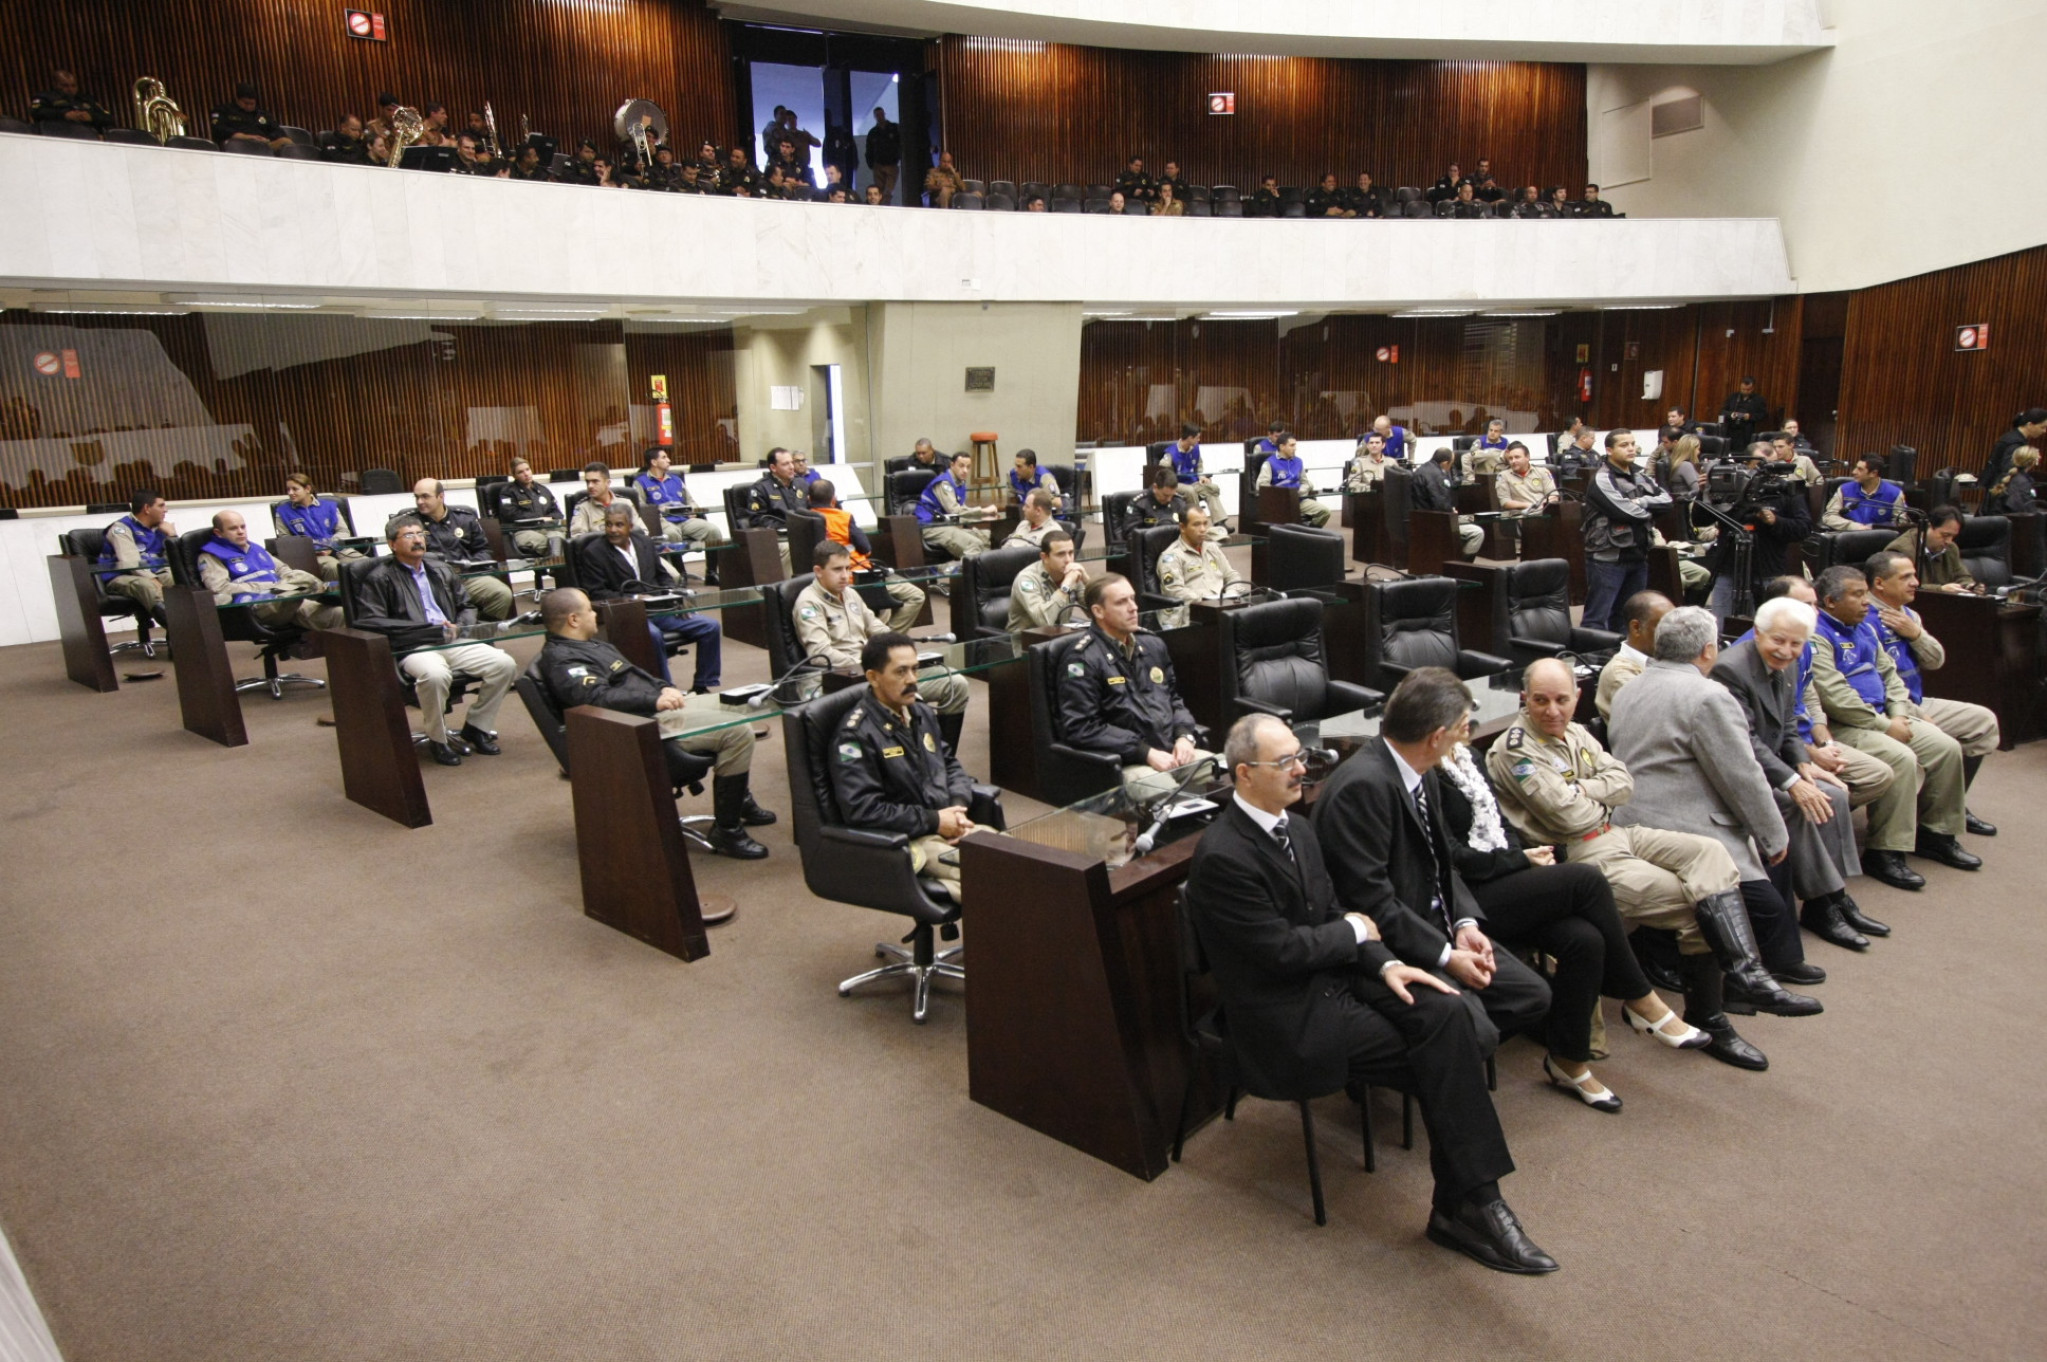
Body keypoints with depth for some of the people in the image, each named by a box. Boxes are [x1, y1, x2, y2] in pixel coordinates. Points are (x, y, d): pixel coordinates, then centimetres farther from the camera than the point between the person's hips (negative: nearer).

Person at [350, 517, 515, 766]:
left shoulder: (441, 570, 24)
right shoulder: (380, 578, 5)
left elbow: (467, 605, 30)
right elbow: (370, 623, -7)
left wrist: (459, 628, 4)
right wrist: (431, 631, -13)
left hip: (452, 643, 6)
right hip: (412, 649, -5)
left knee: (504, 664, -19)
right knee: (435, 674, -40)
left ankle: (475, 727, -1)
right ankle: (438, 740, -14)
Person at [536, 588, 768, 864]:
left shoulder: (590, 644, 19)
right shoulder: (561, 660, -14)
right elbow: (598, 696, -29)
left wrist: (664, 688, 8)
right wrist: (654, 700, -34)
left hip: (657, 707, 12)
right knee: (738, 732, -22)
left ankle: (741, 799, 24)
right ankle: (726, 831, -14)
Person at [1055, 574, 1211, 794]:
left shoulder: (1153, 645, 16)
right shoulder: (1083, 660, -6)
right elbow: (1082, 729, -13)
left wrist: (1184, 736, 3)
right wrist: (1146, 752, -15)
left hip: (1172, 751, 7)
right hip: (1123, 763, -7)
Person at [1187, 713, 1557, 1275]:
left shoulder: (1297, 826, 8)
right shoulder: (1222, 857, -21)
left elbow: (1332, 913, 12)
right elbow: (1283, 950, -20)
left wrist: (1386, 964, -5)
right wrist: (1354, 931, -5)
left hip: (1335, 976, 8)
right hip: (1288, 1020, -7)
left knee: (1448, 1014, -17)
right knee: (1443, 1059, -15)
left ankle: (1466, 1203, -10)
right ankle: (1465, 1206, 3)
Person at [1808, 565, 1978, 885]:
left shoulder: (1865, 627, 16)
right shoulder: (1817, 636, -16)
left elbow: (1889, 672, 18)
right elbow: (1834, 696, -23)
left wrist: (1899, 715, 1)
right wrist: (1885, 726, -17)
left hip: (1883, 718, 10)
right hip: (1843, 726, -10)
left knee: (1947, 748, -1)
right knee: (1901, 759, -28)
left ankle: (1935, 832, 14)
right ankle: (1883, 852, -18)